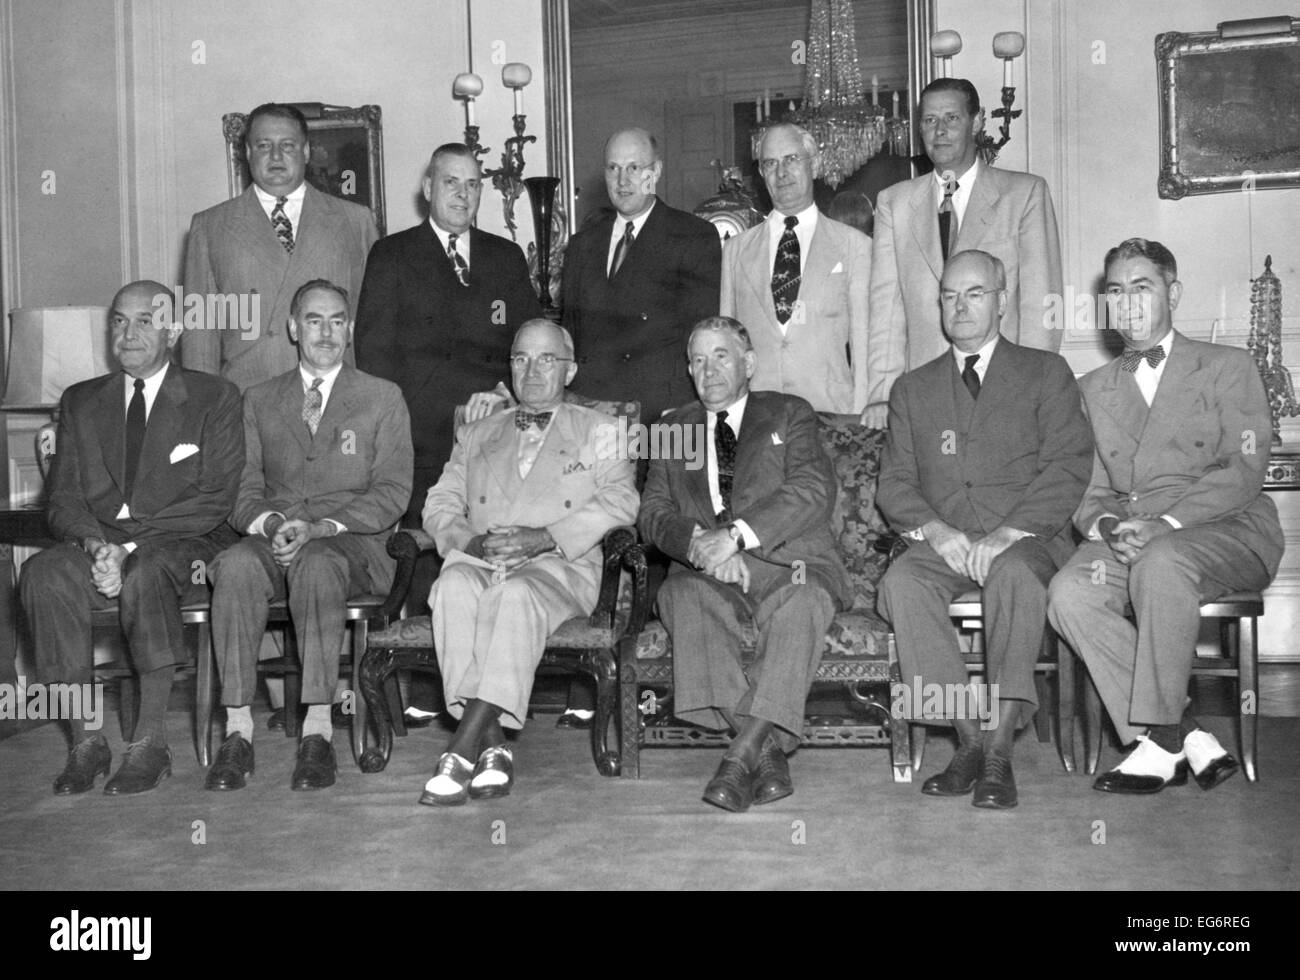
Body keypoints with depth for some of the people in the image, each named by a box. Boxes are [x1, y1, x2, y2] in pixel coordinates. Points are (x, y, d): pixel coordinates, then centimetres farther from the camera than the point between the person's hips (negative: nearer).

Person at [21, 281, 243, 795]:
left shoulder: (214, 397, 4)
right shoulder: (81, 402, 17)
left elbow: (215, 500, -6)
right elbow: (63, 500, 9)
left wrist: (128, 548, -15)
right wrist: (95, 545, -15)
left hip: (185, 549, -3)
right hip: (98, 546, 4)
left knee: (145, 572, -36)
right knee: (42, 571, -28)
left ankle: (151, 742, -27)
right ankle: (84, 741, -22)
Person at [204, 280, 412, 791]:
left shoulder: (383, 398, 11)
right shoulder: (259, 401, 19)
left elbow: (392, 491, 1)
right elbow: (244, 490, 12)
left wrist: (323, 527, -14)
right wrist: (271, 523, -11)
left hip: (351, 541, -2)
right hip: (272, 536, 2)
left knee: (317, 564, -37)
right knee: (236, 564, -32)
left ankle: (317, 731, -36)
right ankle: (237, 729, -30)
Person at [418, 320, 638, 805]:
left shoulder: (598, 431, 18)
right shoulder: (477, 434, 28)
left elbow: (620, 500, 1)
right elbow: (440, 505, 17)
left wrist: (543, 537, -13)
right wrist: (472, 541, -7)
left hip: (558, 568, -2)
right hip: (479, 561, 3)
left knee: (515, 593, -37)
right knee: (455, 586, -34)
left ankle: (463, 746, -41)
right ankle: (491, 744, -37)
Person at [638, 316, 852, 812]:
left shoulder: (789, 414, 13)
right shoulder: (677, 427, 22)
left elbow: (814, 490, -5)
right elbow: (653, 511, 10)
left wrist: (735, 535, -19)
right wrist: (700, 542, -13)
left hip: (786, 563, -2)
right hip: (708, 571, 2)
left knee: (803, 602, -36)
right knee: (683, 597, -32)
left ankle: (742, 753, -37)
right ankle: (767, 750, -34)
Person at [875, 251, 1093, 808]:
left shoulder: (1046, 374, 12)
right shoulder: (912, 389, 21)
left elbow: (1067, 470, -1)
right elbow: (893, 483, 11)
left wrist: (1005, 534, -16)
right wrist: (935, 530, -11)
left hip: (1026, 540, -2)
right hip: (940, 544, 3)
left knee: (1013, 575, -37)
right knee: (900, 583, -30)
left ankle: (999, 748, -33)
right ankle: (969, 735, -24)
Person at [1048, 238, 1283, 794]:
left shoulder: (1227, 368, 10)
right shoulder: (1093, 389, 22)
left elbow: (1243, 471, -5)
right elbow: (1086, 489, 14)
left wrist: (1163, 523, -19)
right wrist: (1105, 527, -11)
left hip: (1227, 533, -3)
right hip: (1123, 539, 4)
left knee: (1161, 560, -38)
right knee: (1069, 593, -28)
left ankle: (1158, 737, -28)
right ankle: (1187, 739, -23)